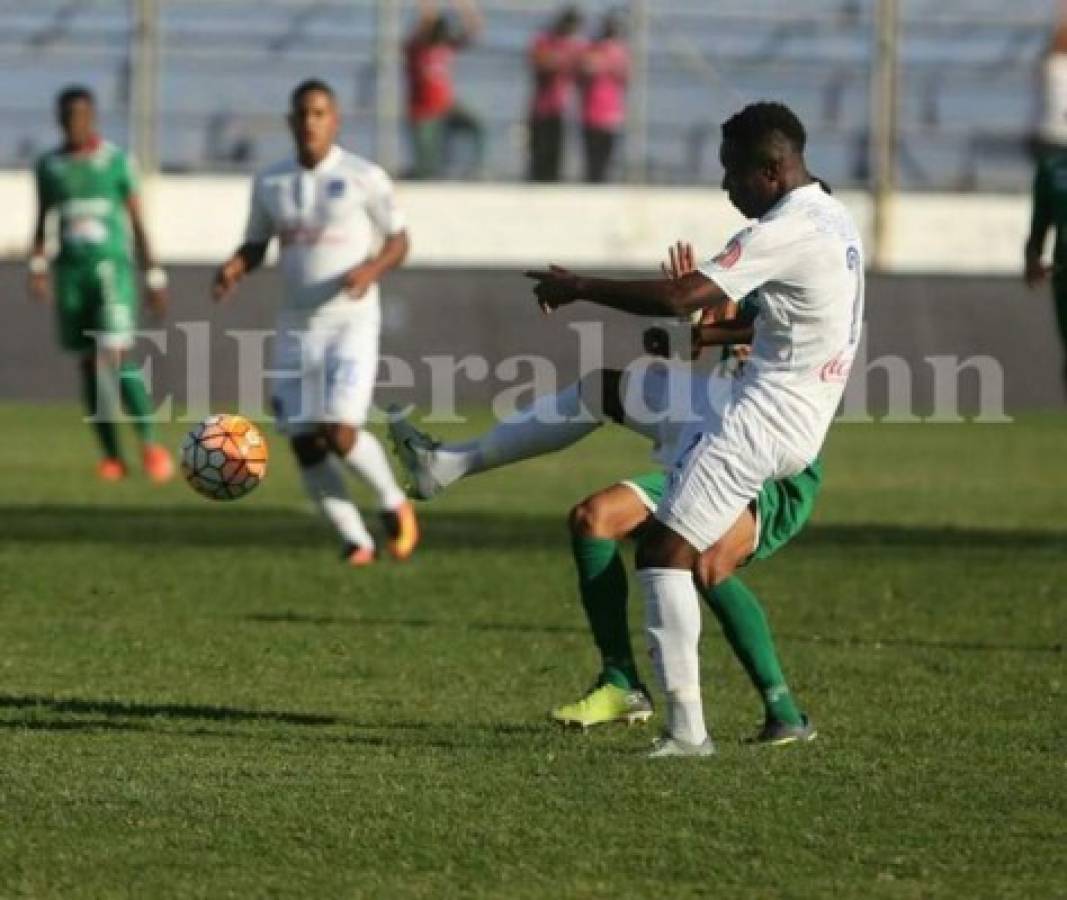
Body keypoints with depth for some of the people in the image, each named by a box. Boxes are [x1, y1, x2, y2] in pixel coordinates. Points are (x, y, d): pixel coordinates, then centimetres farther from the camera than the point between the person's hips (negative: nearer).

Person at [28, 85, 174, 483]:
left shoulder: (117, 162, 0)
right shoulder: (49, 167, 8)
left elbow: (137, 222, 3)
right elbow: (41, 223, 14)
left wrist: (154, 277, 3)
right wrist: (37, 266, 0)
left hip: (113, 268, -3)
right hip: (71, 272, 3)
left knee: (117, 358, -15)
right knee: (89, 362, 2)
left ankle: (150, 442, -4)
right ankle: (111, 455, 8)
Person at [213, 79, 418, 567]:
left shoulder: (364, 178, -4)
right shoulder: (270, 183, 7)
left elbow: (398, 240, 1)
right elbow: (255, 246, 16)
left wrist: (372, 269, -19)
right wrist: (234, 269, -7)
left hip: (351, 323, -4)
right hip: (296, 328, 4)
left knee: (340, 433, -17)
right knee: (305, 444, -2)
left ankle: (394, 503, 10)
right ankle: (355, 540, 11)